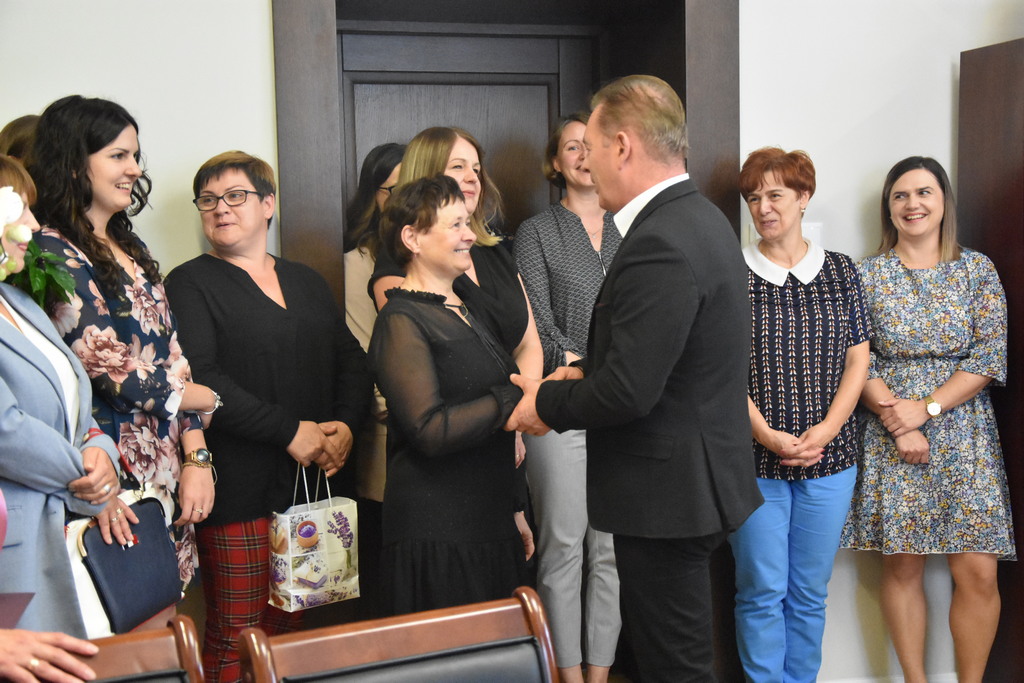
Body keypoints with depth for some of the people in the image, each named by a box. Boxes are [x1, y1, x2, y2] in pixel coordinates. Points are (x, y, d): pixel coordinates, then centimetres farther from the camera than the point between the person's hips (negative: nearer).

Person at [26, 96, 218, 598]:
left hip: (166, 478, 7)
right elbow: (116, 372, -16)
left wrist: (197, 459, 2)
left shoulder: (132, 250, 15)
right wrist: (211, 399, -1)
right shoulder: (51, 253, -11)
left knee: (162, 630, 11)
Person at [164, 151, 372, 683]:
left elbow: (351, 360, 16)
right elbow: (200, 379, -13)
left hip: (311, 480, 5)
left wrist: (346, 425, -4)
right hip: (238, 492, -5)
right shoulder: (190, 285, 0)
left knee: (291, 629, 10)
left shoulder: (307, 283, 19)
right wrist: (289, 431, -16)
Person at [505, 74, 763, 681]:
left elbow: (628, 392, -25)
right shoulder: (701, 218, 10)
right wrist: (588, 374, 6)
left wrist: (546, 402, -8)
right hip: (696, 479, 10)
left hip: (668, 494, -10)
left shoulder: (659, 245, -23)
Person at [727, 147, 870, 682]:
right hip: (754, 458, -2)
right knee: (762, 591, 2)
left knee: (810, 592, 10)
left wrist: (825, 430, -9)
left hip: (829, 457, 2)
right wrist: (767, 435, -15)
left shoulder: (840, 271, 7)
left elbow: (857, 360, 5)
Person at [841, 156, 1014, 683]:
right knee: (901, 567, 3)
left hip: (964, 436, 1)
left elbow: (989, 357, -2)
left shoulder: (978, 270, 5)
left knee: (978, 574, -4)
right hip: (891, 439, 0)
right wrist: (898, 423, -12)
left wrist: (927, 408, -12)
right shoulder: (867, 274, 3)